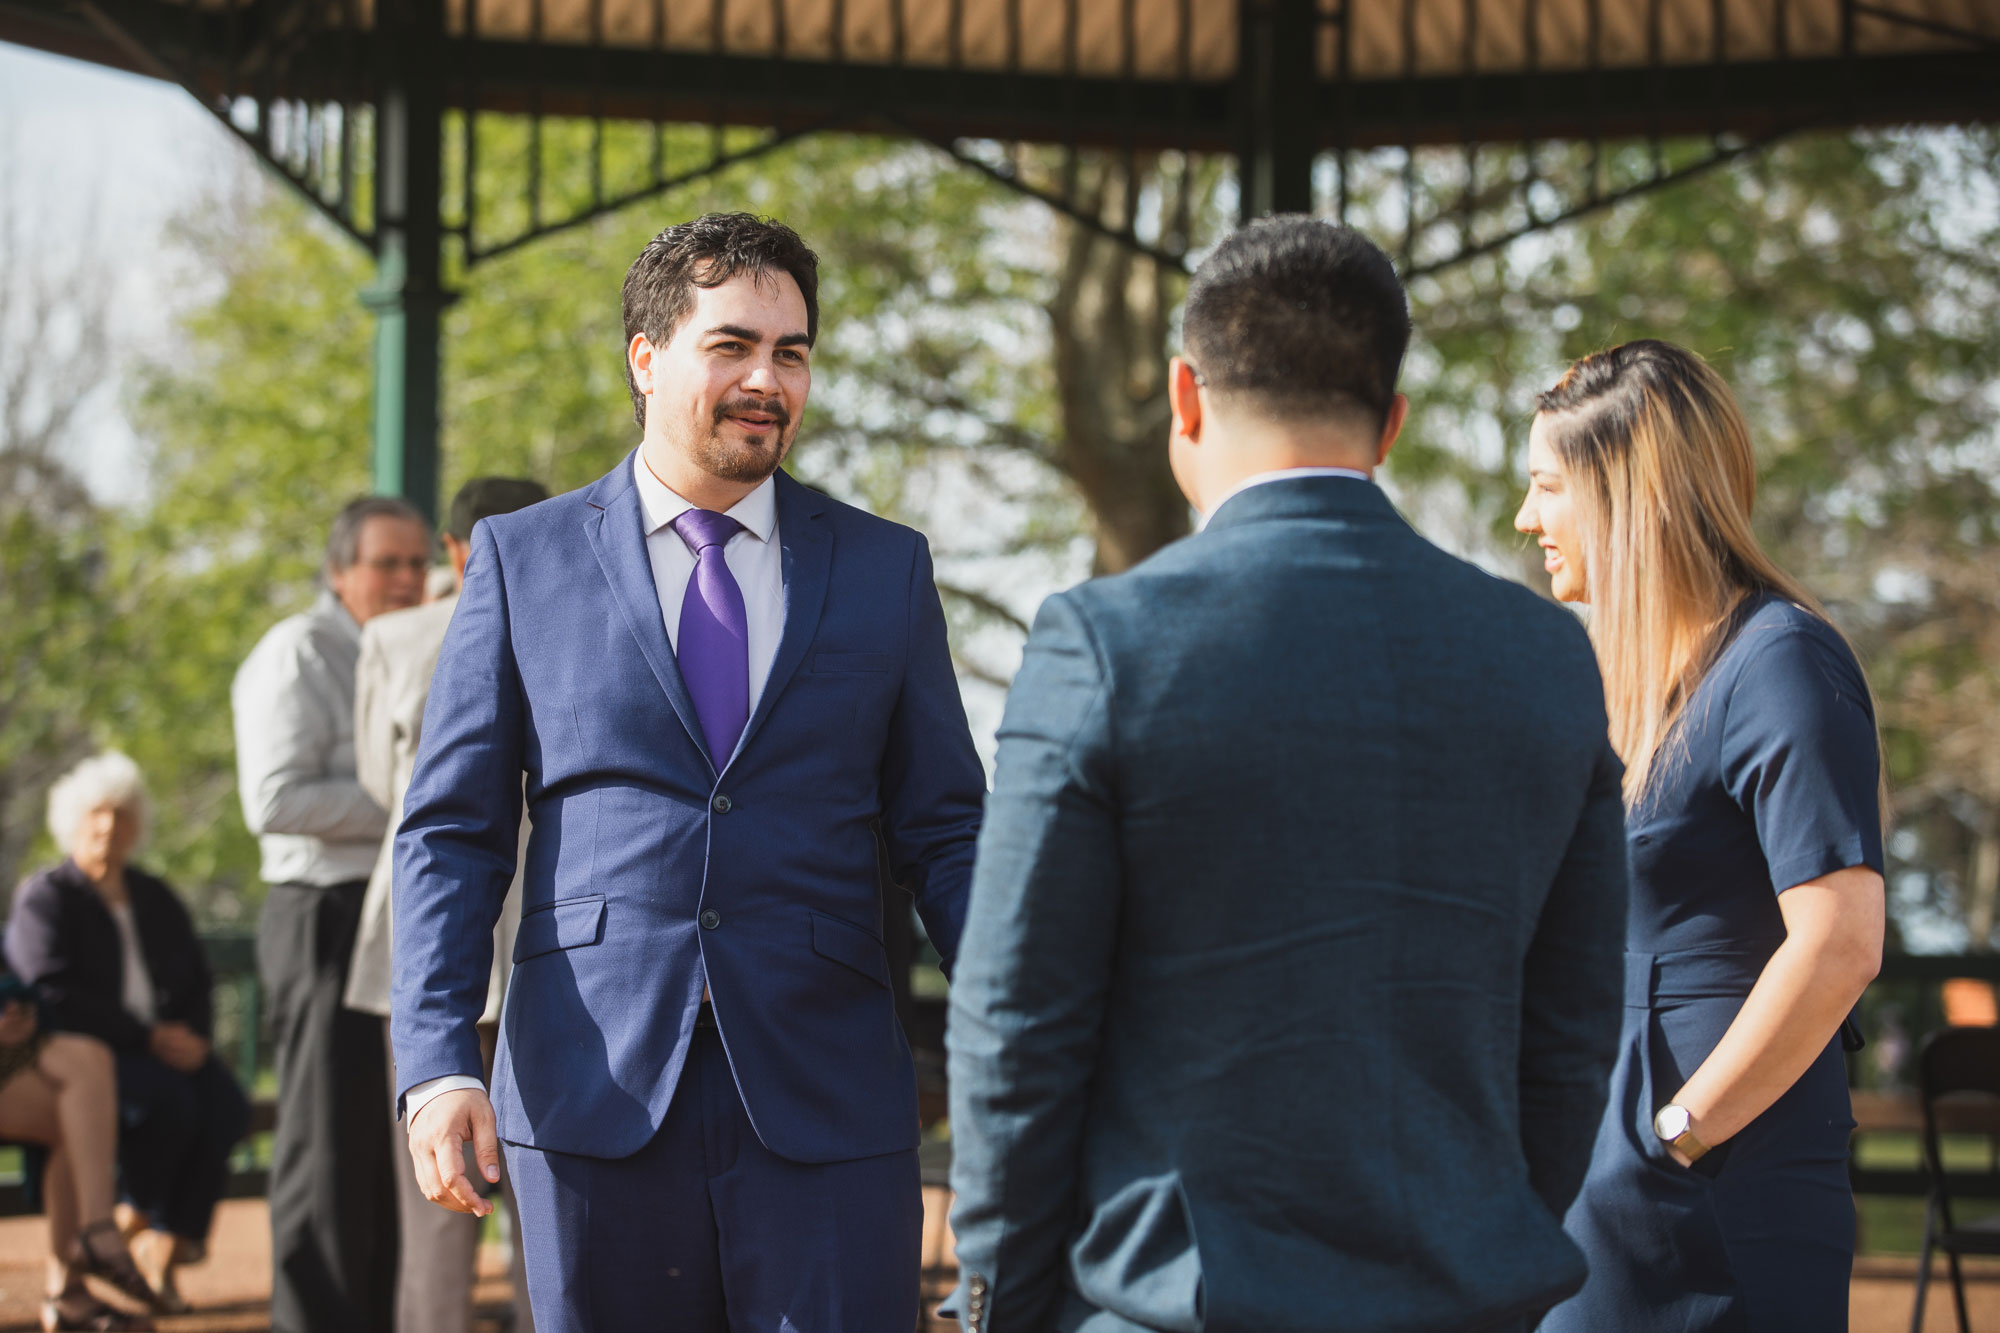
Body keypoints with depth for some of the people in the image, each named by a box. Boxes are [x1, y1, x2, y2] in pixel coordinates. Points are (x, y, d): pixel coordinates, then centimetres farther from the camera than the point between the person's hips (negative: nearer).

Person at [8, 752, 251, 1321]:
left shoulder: (155, 899, 18)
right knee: (166, 1100, -34)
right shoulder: (44, 899, -1)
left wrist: (192, 1038, -5)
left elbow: (197, 981, 19)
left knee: (225, 1103, -26)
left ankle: (165, 1249, -17)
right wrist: (149, 1037, -18)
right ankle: (144, 1213, -6)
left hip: (166, 1047, 6)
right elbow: (53, 998, -13)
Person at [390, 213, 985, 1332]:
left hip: (827, 1112, 0)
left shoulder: (887, 571, 10)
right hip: (592, 1105, 0)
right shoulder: (524, 560, 8)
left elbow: (946, 837, 9)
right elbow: (452, 834, 5)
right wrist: (438, 1061, -8)